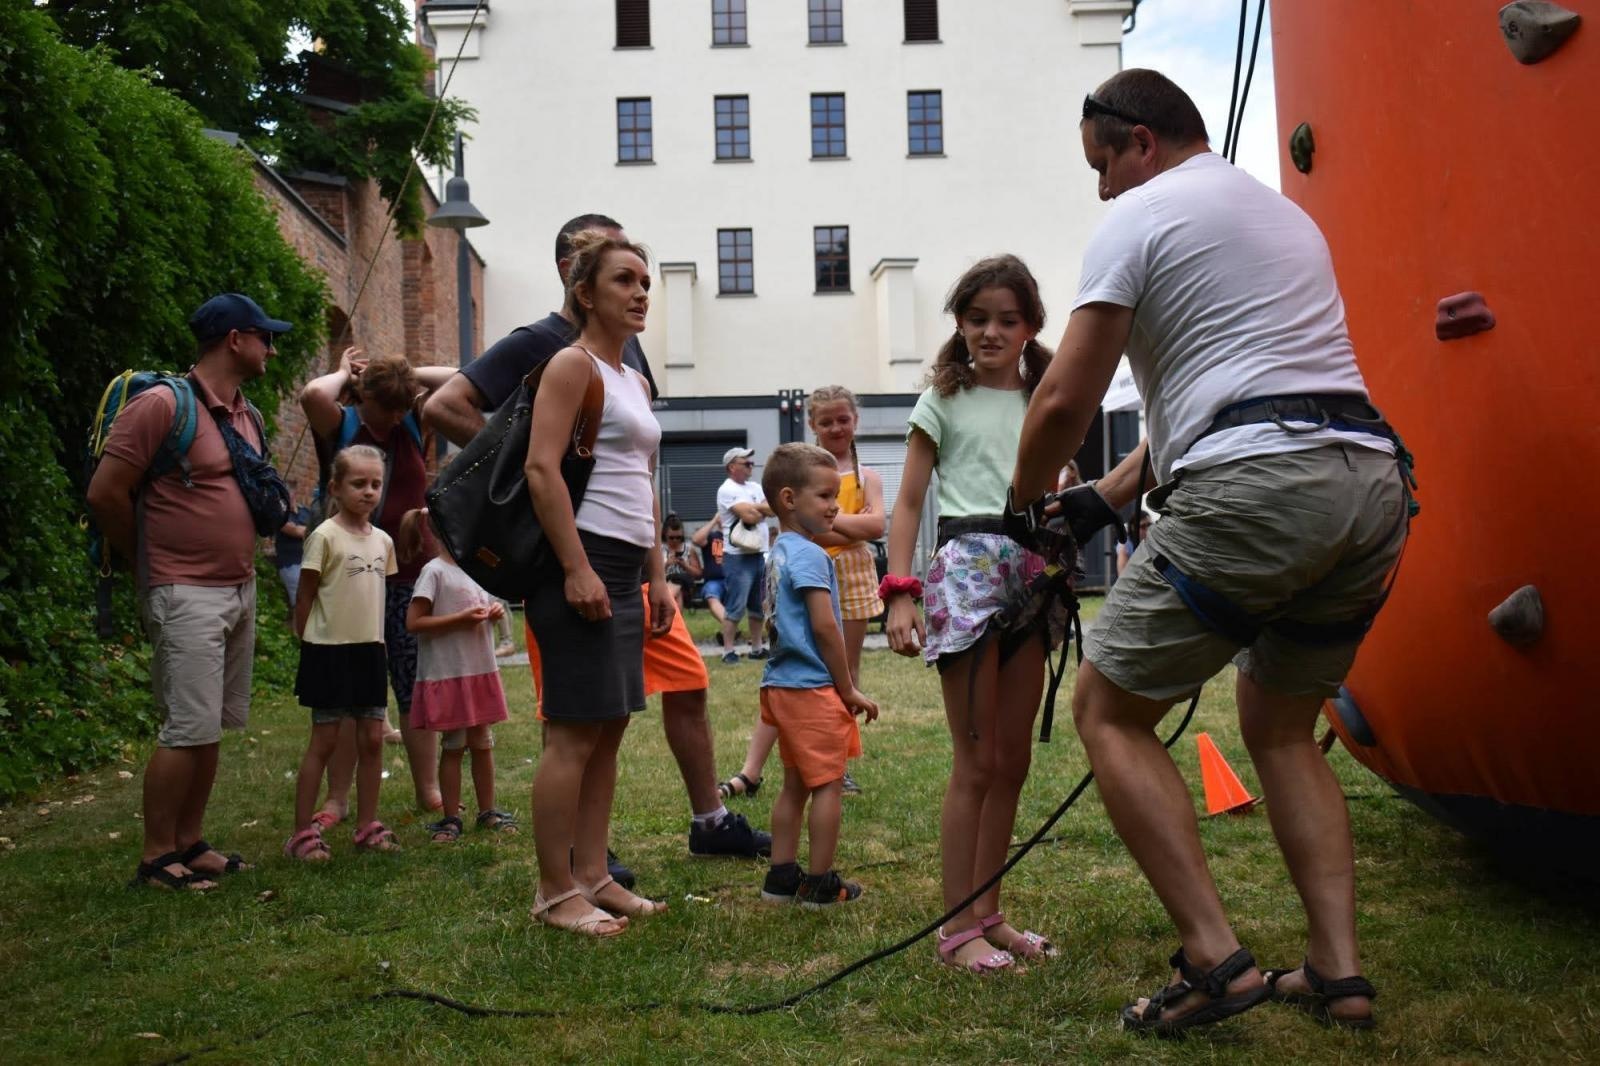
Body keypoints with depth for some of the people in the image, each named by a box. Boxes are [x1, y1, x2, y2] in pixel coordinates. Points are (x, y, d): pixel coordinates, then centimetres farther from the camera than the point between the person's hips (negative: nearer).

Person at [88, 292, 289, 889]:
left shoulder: (245, 415, 13)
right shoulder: (164, 404, -12)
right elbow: (106, 493, -12)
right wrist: (147, 565, -1)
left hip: (240, 591, 8)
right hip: (188, 596, -8)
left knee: (213, 727, 11)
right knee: (189, 728, -7)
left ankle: (188, 842, 21)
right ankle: (156, 858, 4)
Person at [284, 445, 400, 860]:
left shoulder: (383, 541, 8)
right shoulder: (325, 536, -11)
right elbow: (304, 600, -6)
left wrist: (371, 636, 14)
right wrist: (308, 643, -3)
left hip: (370, 650, 6)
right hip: (330, 651, -6)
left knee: (373, 740, 8)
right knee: (324, 741, -1)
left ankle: (367, 826, 19)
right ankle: (302, 834, 8)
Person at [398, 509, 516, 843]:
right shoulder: (434, 571, -11)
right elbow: (414, 622, -16)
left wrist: (495, 613, 0)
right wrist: (461, 619, -20)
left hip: (481, 670, 6)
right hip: (448, 675, -6)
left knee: (483, 743, 13)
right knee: (453, 747, 3)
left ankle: (487, 810, 24)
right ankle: (451, 818, 14)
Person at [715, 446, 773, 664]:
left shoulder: (755, 487, 15)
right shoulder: (727, 490, -10)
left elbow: (774, 509, 3)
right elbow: (750, 516, -19)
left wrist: (754, 508, -12)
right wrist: (763, 509, -1)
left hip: (760, 554, 8)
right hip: (738, 557, -8)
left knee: (759, 605, 12)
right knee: (735, 607, -6)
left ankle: (757, 648, 20)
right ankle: (728, 651, 0)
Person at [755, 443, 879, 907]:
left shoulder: (779, 553, 13)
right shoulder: (809, 555, -16)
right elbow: (825, 628, -20)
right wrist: (849, 690, -11)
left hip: (782, 686, 9)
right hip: (812, 688, -9)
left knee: (795, 785, 16)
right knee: (828, 785, 1)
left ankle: (782, 877, 21)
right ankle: (820, 883, 7)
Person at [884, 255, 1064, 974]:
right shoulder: (944, 400, 4)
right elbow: (908, 502, -1)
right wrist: (900, 593, -12)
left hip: (1033, 569, 5)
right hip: (967, 563, -5)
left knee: (1013, 760, 10)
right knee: (976, 762, -4)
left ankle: (988, 912, 22)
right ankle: (958, 928, 5)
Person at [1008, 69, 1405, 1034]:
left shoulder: (1139, 217, 3)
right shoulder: (1288, 213, 29)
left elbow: (1066, 401, -5)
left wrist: (1024, 502, 15)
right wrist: (1103, 499, 27)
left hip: (1255, 486, -8)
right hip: (1374, 481, 9)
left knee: (1109, 711, 4)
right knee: (1281, 727, 22)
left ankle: (1217, 960, -3)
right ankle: (1340, 971, 15)